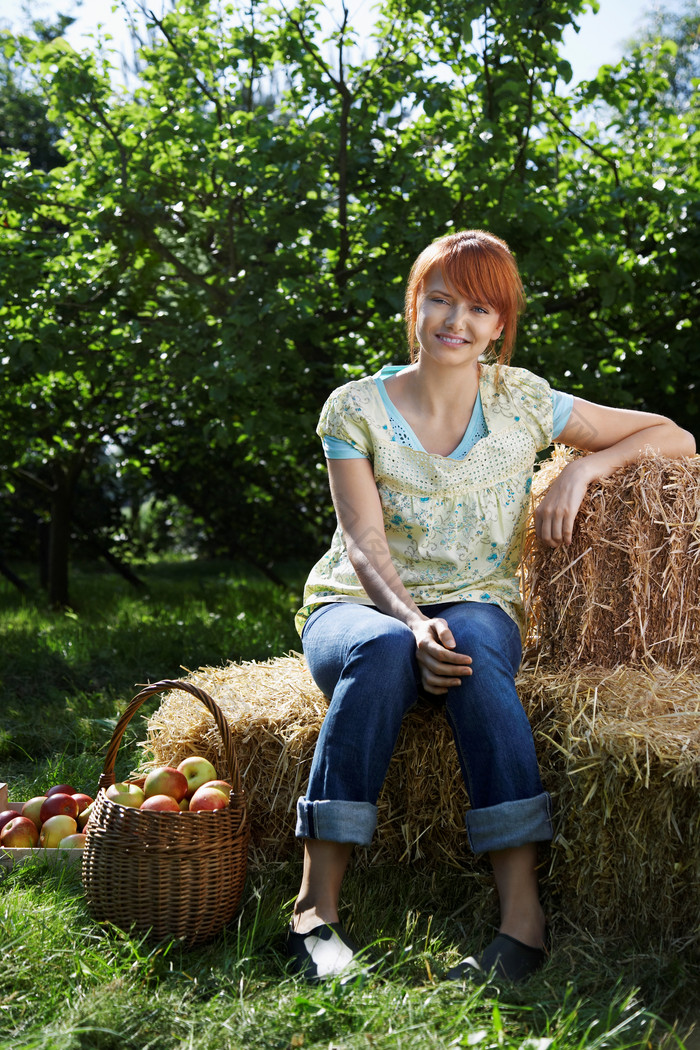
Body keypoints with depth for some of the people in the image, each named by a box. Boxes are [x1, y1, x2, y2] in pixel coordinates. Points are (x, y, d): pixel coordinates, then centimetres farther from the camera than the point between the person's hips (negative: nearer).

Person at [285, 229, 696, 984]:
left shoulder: (522, 402, 3)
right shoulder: (356, 408, -1)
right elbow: (364, 547, -11)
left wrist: (584, 468, -9)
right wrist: (414, 622, -30)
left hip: (478, 607, 1)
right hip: (358, 606, 0)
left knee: (471, 647, -36)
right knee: (384, 650, -36)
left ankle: (522, 914, -37)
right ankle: (316, 910, -33)